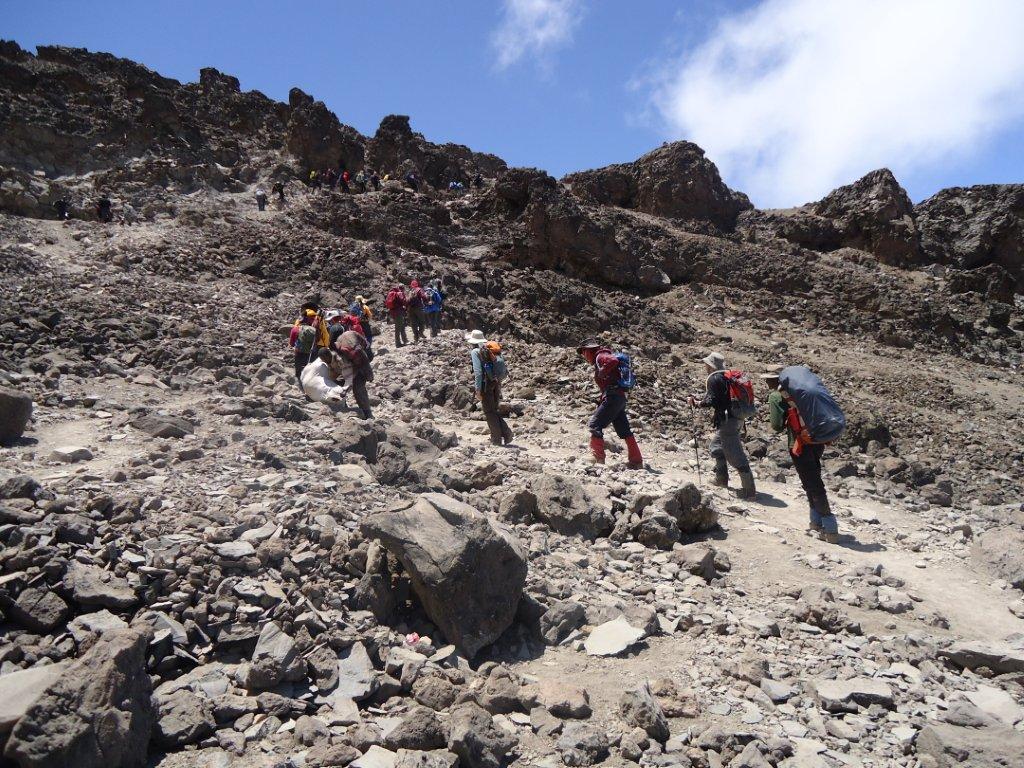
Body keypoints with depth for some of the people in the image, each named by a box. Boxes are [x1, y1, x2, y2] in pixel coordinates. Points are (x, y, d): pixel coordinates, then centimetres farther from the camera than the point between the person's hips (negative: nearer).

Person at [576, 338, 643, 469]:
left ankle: (598, 458, -14)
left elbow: (613, 360, -27)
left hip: (613, 397, -10)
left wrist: (601, 373, -17)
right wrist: (602, 400, 17)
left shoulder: (601, 356, -4)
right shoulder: (601, 358, 26)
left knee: (595, 424, -10)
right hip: (620, 398, 10)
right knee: (624, 430, 13)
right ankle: (636, 461, 18)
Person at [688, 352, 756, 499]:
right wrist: (698, 400, 20)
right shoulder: (727, 376, 17)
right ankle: (721, 478, 32)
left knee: (735, 454, -9)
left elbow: (712, 401, -17)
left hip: (726, 419, -10)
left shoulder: (713, 378, -11)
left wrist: (698, 403, 1)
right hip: (736, 418, 10)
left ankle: (749, 489, -10)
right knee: (717, 444, 26)